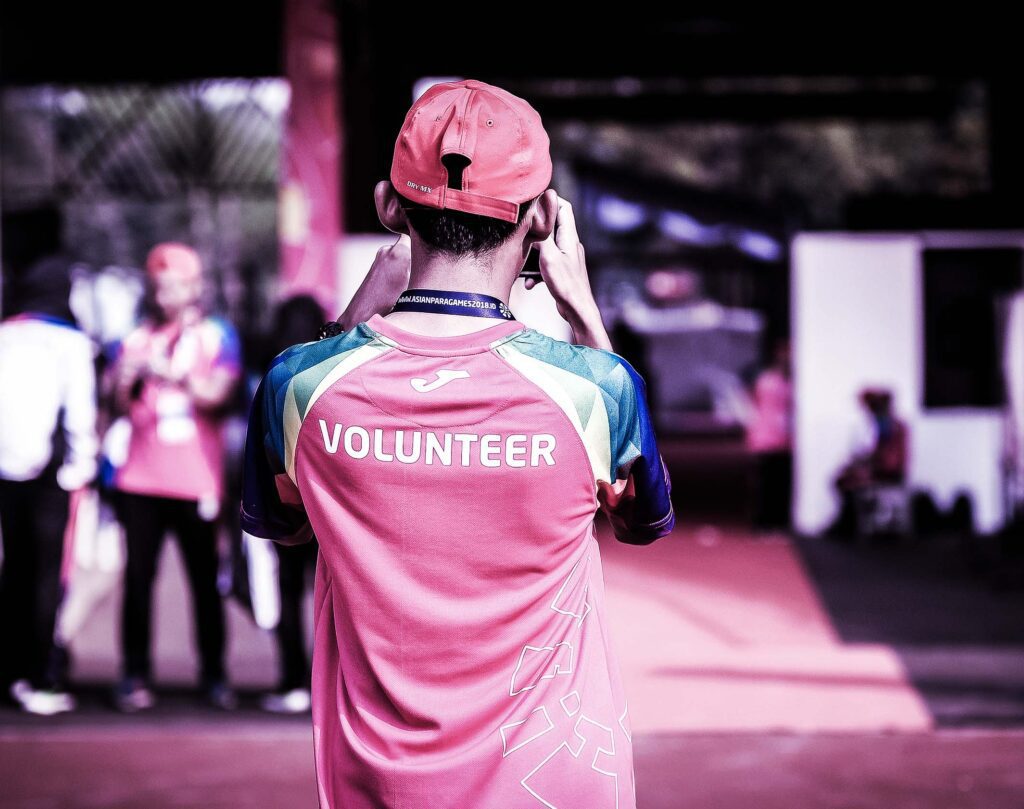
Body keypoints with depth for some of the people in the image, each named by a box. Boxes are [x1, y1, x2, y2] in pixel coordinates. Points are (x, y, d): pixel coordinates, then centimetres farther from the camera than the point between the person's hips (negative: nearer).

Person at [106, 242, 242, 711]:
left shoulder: (217, 336, 7)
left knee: (205, 580, 0)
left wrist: (172, 374, -22)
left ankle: (214, 674, 7)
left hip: (196, 479, -2)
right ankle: (135, 676, 2)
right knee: (138, 577, -1)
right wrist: (126, 381, -11)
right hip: (141, 477, 2)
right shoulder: (138, 337, 14)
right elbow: (119, 407, 10)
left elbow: (218, 394, -8)